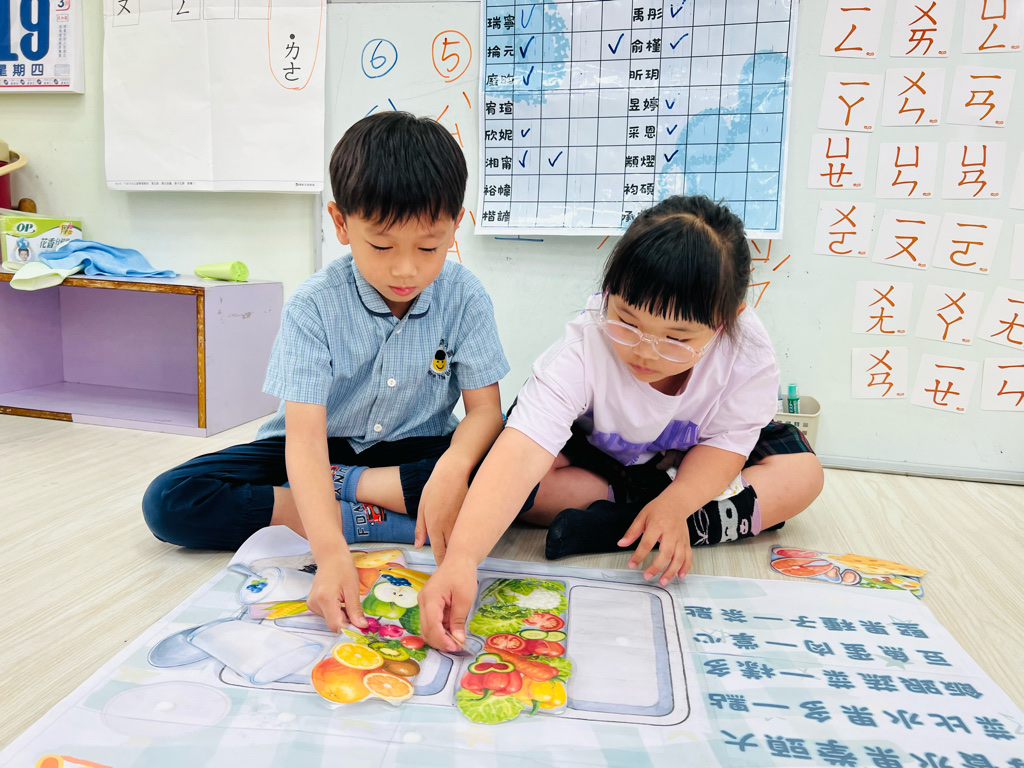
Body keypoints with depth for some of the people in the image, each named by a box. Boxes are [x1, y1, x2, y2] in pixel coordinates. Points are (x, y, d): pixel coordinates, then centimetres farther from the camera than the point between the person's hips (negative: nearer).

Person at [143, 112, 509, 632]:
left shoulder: (464, 297, -14)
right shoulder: (314, 306, -20)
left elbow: (484, 408, -13)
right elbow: (305, 435, -28)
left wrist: (453, 467, -37)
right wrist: (331, 552, -44)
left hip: (413, 453, 1)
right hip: (325, 448, 0)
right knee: (168, 502, -19)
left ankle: (341, 487, -18)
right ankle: (363, 520, -23)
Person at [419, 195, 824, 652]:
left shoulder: (748, 353, -29)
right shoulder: (585, 347, -38)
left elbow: (725, 441, -17)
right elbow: (522, 453, -49)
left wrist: (675, 504, -38)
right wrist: (461, 558, -61)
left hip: (693, 465, 4)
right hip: (594, 456, -3)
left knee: (802, 473, -19)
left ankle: (613, 527, -25)